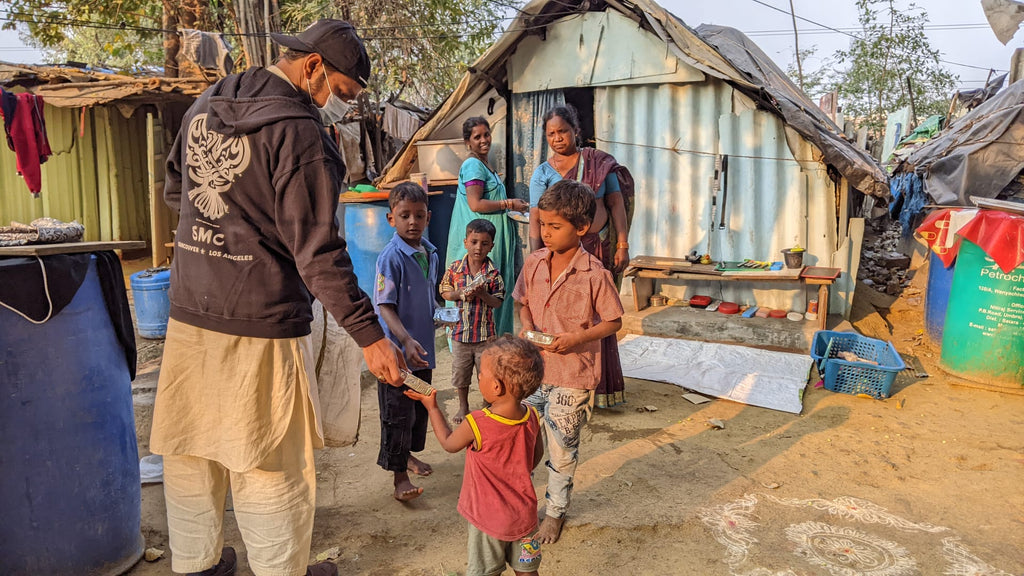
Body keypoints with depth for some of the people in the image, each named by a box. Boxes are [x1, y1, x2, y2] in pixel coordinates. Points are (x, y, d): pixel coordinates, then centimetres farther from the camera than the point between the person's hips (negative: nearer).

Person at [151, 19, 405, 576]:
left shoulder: (204, 106, 9)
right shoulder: (298, 131, -16)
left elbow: (174, 193, 22)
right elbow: (318, 252, -21)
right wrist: (371, 337, -19)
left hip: (188, 313, 8)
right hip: (260, 324, -7)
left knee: (189, 450, 18)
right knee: (270, 463, 8)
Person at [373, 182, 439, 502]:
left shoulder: (431, 253, 4)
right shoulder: (391, 257, -18)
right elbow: (385, 306, -22)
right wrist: (406, 340, -34)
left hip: (423, 347, 8)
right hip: (398, 350, -7)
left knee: (420, 406, 21)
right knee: (398, 413, 1)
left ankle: (408, 453, 41)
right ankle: (399, 475, 14)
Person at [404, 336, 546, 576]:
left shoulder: (476, 424, -28)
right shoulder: (532, 417, -14)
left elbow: (449, 443, -6)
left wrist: (431, 406, 5)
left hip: (489, 518, -4)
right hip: (524, 515, 4)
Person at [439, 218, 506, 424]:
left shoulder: (493, 273, -8)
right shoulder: (454, 269, -4)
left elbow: (498, 302, -7)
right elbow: (445, 292, 3)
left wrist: (482, 294, -24)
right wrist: (460, 294, -15)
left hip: (485, 333, -1)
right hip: (460, 330, 2)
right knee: (460, 372, 16)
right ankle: (463, 406, 36)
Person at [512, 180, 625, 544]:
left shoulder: (594, 274, -16)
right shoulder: (533, 263, -2)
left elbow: (614, 322, -8)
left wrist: (576, 339, -22)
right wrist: (527, 326, -8)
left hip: (572, 376, -4)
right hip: (531, 368, 4)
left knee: (562, 452, 11)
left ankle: (556, 513, 34)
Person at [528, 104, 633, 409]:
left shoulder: (598, 162, 5)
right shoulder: (542, 173, 3)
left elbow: (616, 204, 4)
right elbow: (535, 221, -2)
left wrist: (622, 246, -2)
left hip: (597, 248, 1)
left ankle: (598, 387, 21)